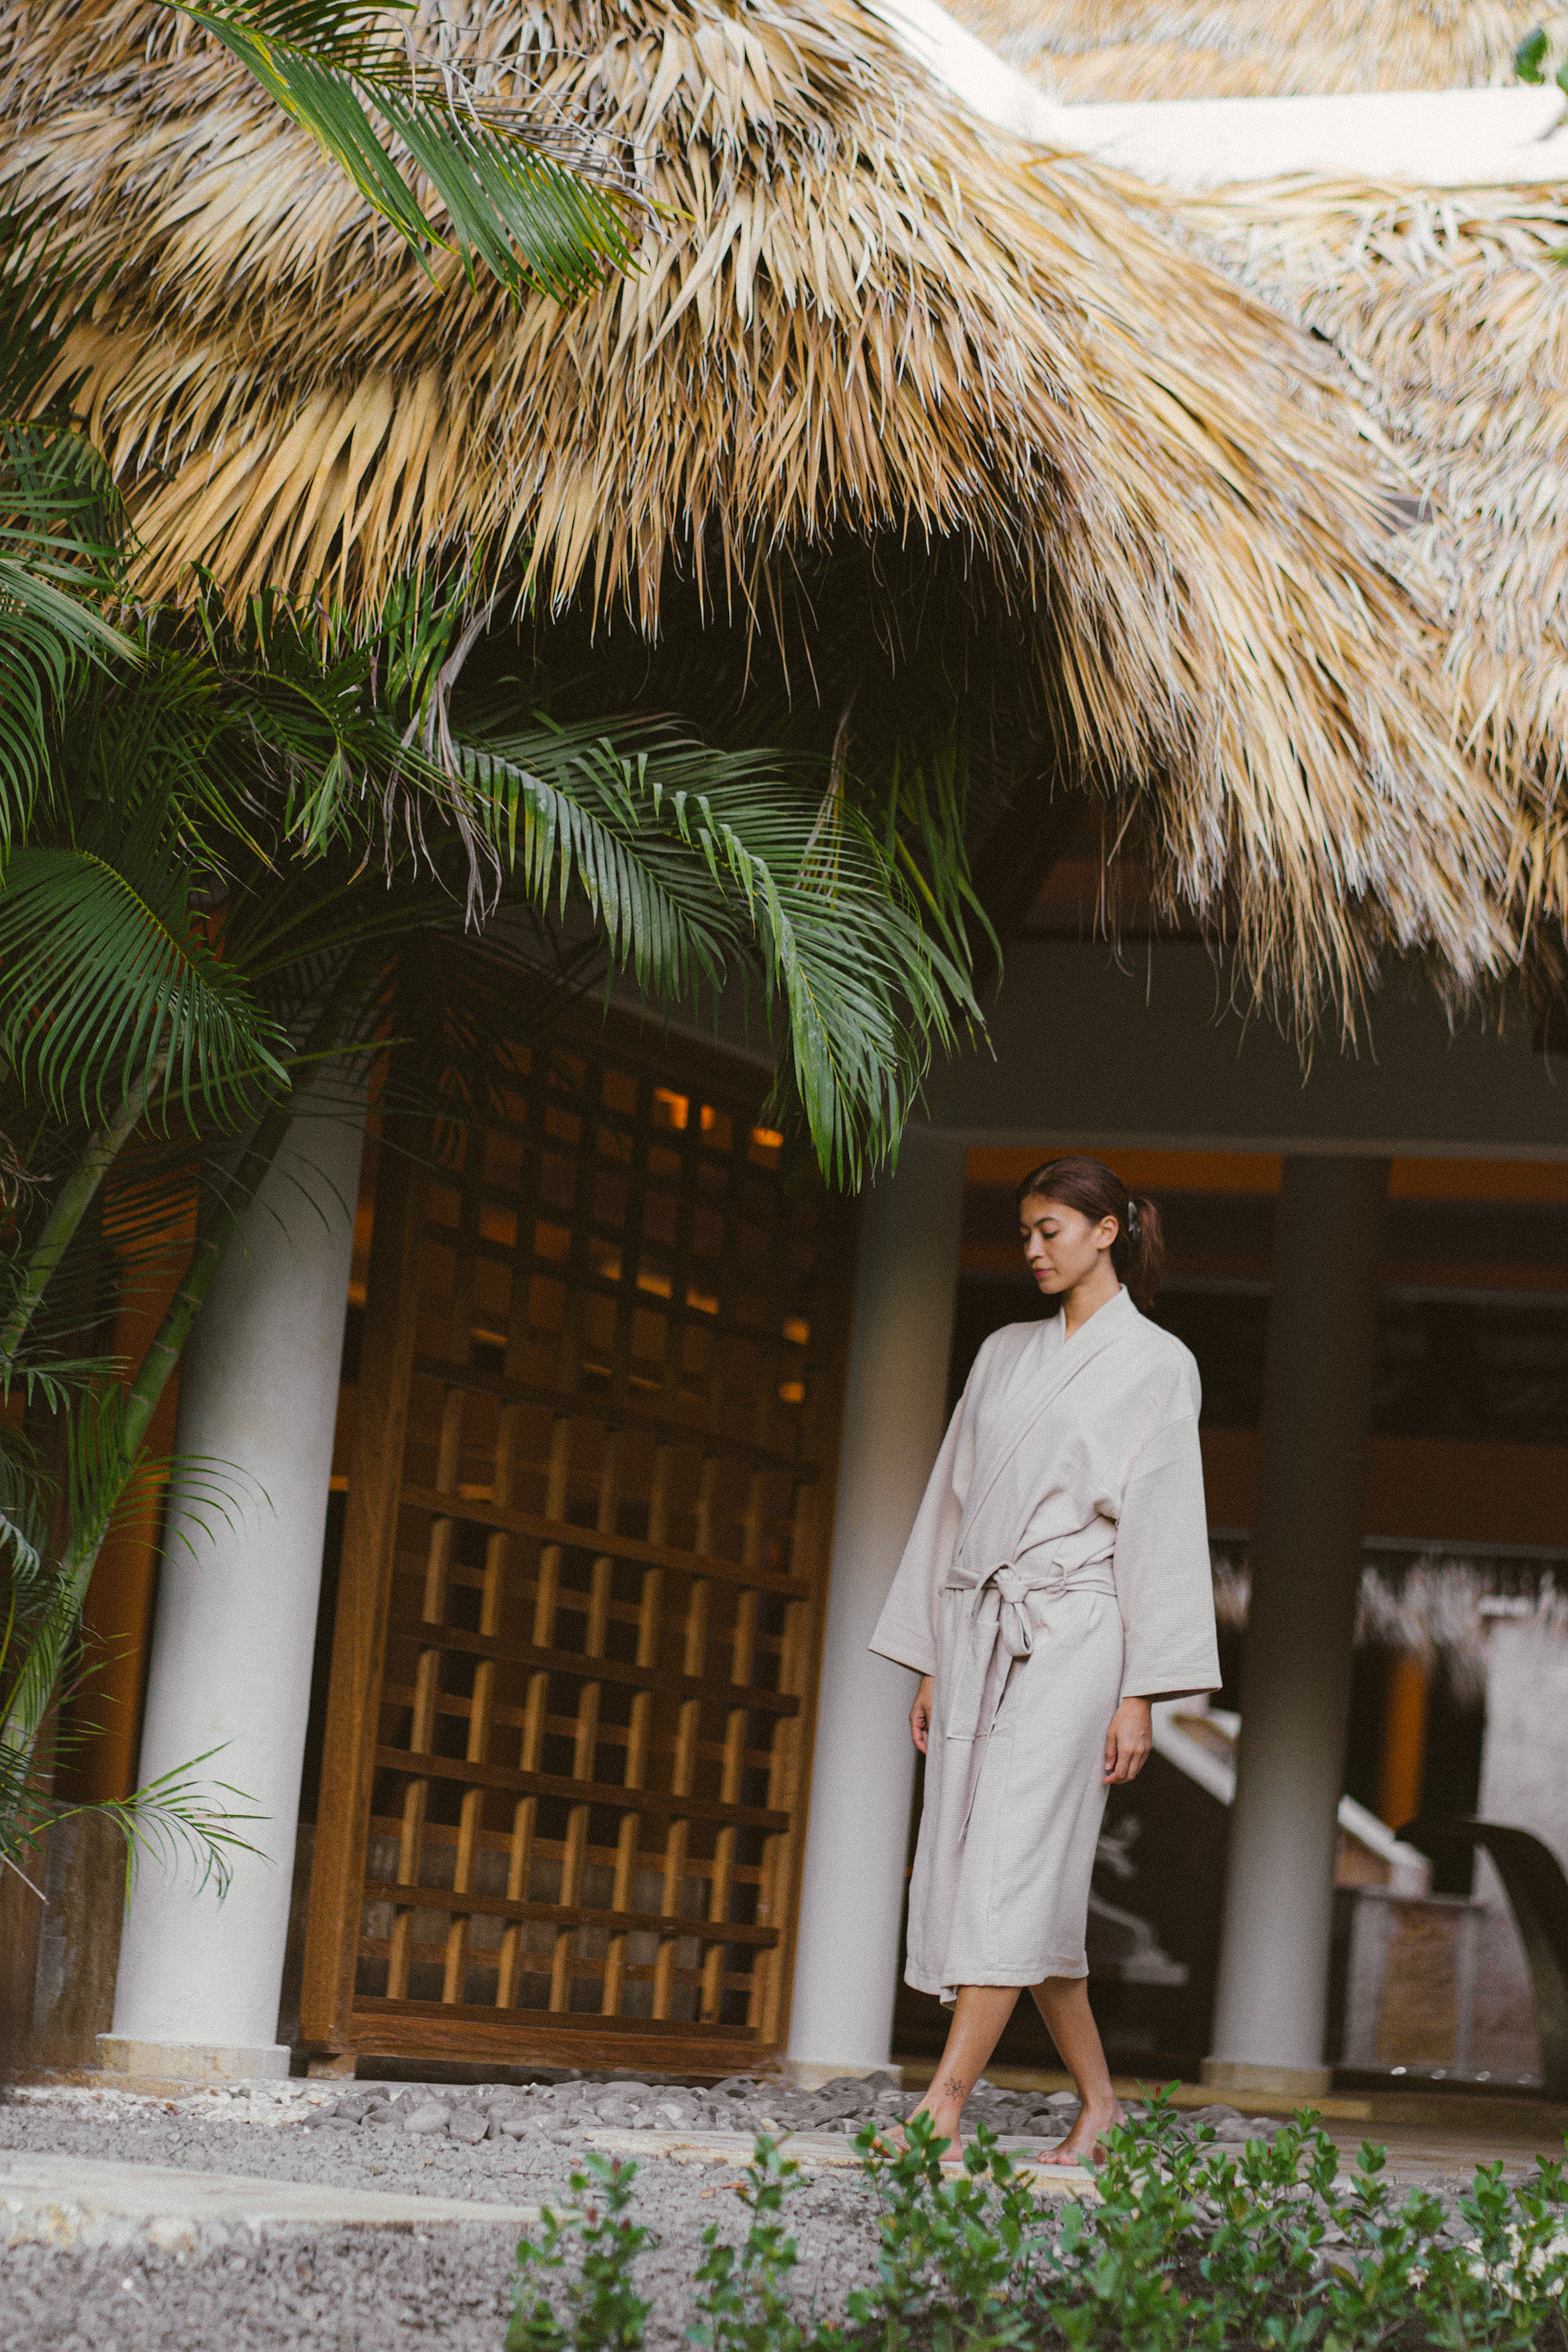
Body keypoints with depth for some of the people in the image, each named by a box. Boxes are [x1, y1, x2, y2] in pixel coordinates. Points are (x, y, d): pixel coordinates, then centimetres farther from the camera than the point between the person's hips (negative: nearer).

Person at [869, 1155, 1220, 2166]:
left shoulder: (1157, 1364, -1)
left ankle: (943, 2106, -19)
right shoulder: (1005, 1355, 16)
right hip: (978, 1631, 6)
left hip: (1071, 1635, -6)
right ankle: (1098, 2100, 15)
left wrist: (1141, 1694, -9)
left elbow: (1163, 1531, -4)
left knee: (1012, 1864, -14)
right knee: (1011, 1877, 5)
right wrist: (931, 1664, 13)